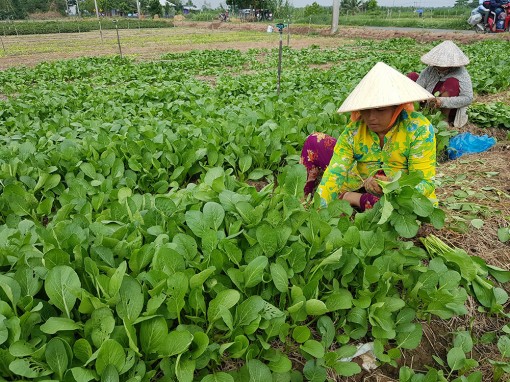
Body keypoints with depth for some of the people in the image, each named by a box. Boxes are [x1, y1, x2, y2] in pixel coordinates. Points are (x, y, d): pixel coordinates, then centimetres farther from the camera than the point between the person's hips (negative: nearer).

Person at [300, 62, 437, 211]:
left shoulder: (419, 129, -20)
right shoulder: (353, 131, -13)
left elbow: (425, 183, -22)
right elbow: (334, 173, -23)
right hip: (362, 186, 3)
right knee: (314, 142, -4)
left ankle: (348, 198, -21)